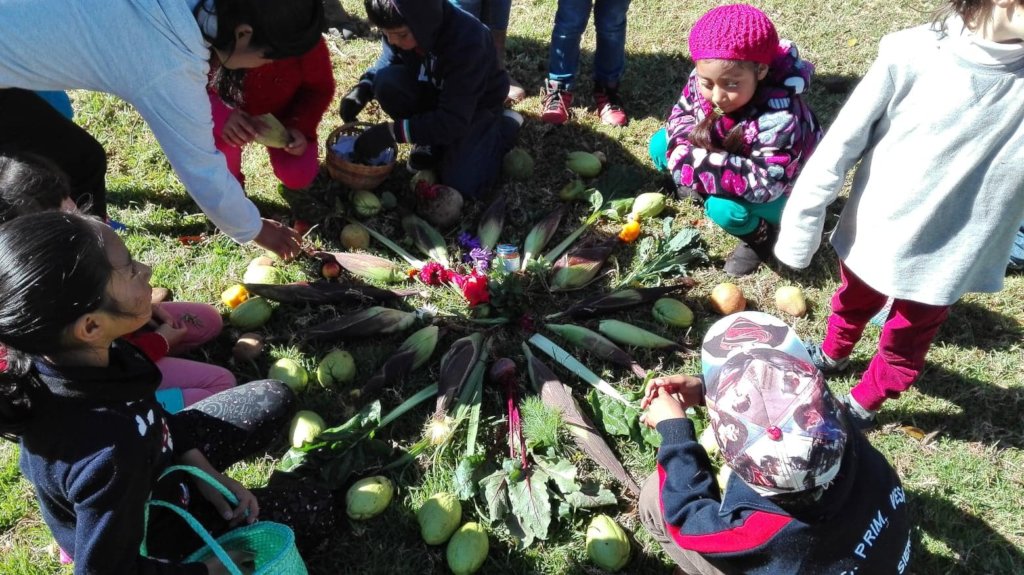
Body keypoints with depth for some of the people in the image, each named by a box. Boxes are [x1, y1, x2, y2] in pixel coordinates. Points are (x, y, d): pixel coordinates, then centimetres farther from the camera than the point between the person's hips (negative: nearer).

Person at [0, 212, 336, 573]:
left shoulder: (84, 360, -23)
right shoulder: (108, 454, -44)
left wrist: (206, 473, -4)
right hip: (148, 531, -5)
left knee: (274, 400, 11)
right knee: (316, 511, 7)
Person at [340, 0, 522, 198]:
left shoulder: (467, 41, -38)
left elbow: (453, 122, -37)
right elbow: (387, 62, 0)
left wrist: (391, 132, -40)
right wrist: (363, 89, -21)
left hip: (477, 106, -5)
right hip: (434, 94, 5)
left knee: (459, 184, -20)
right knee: (387, 81, -24)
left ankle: (506, 125, 6)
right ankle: (432, 141, 1)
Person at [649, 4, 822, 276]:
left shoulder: (779, 117, -41)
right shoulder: (704, 80, -23)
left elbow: (765, 184, -41)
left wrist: (702, 164, -45)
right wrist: (686, 146, -27)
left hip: (780, 190, -6)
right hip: (732, 157, 6)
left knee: (724, 209, -35)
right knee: (661, 145, -6)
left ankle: (762, 235, -1)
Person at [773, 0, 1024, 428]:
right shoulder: (911, 55, -21)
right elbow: (841, 147, -13)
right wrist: (799, 233, -9)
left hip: (947, 259, 1)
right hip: (870, 234, 0)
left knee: (904, 349, 22)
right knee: (852, 307, 29)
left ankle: (863, 404, 50)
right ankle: (832, 355, 59)